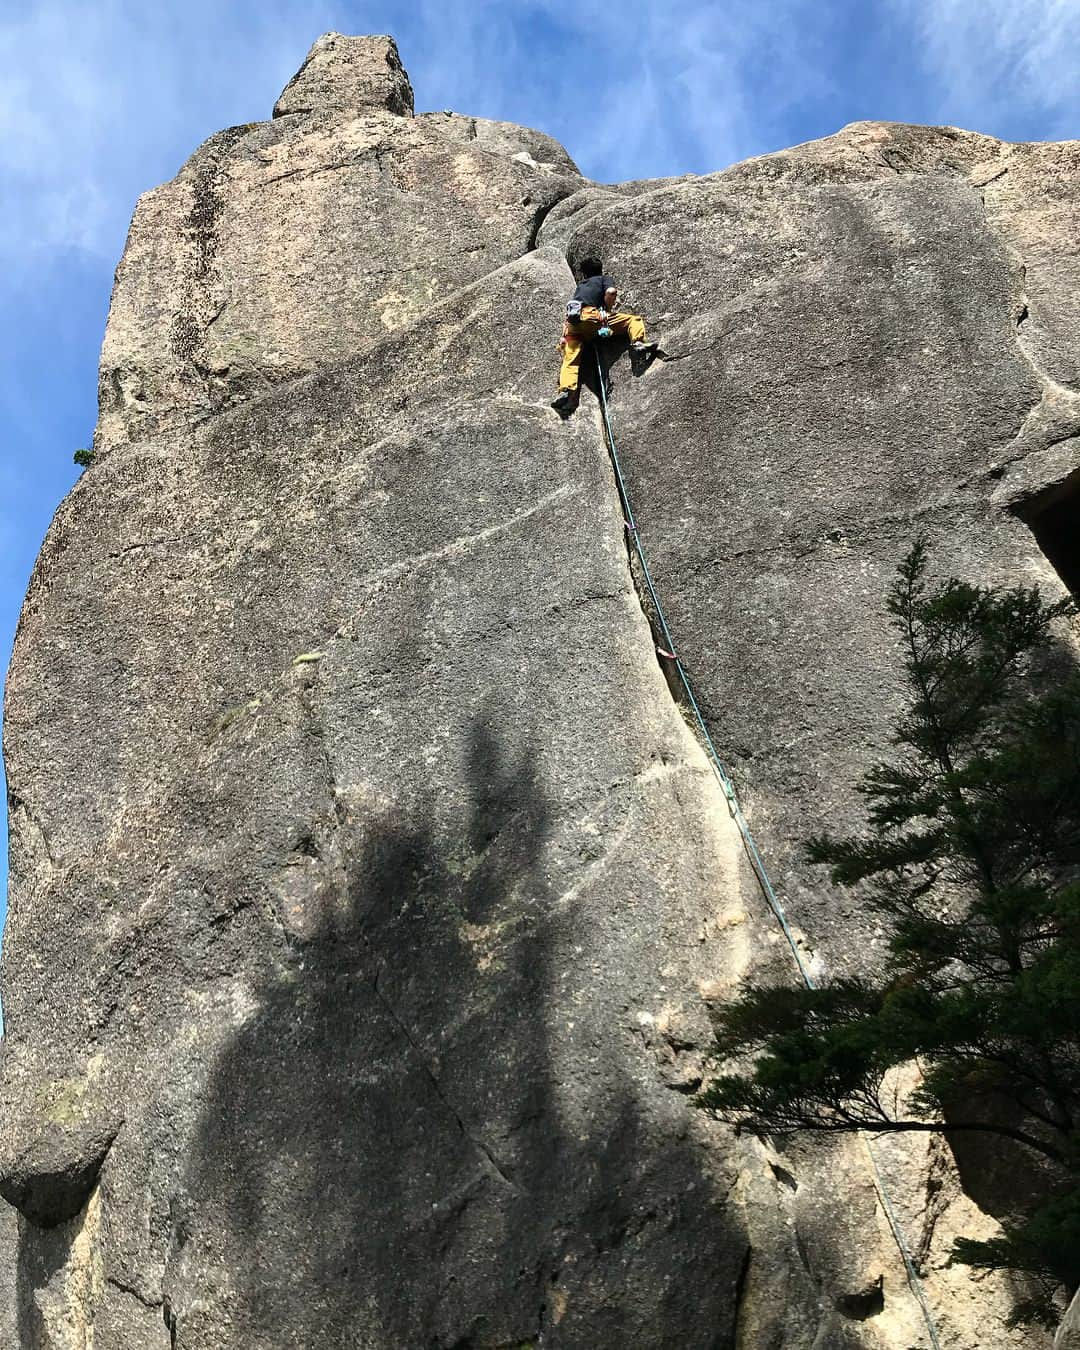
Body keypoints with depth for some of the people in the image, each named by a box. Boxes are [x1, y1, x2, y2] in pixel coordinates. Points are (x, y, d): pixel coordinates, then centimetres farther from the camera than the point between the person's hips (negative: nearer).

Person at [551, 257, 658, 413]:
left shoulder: (580, 288, 39)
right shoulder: (604, 279, 25)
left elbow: (568, 315, 30)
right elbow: (611, 291, 0)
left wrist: (564, 336, 29)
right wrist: (608, 310, 14)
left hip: (573, 324, 5)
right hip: (590, 315, -5)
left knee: (570, 360, -2)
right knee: (634, 319, 3)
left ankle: (565, 391, -23)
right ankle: (638, 344, -24)